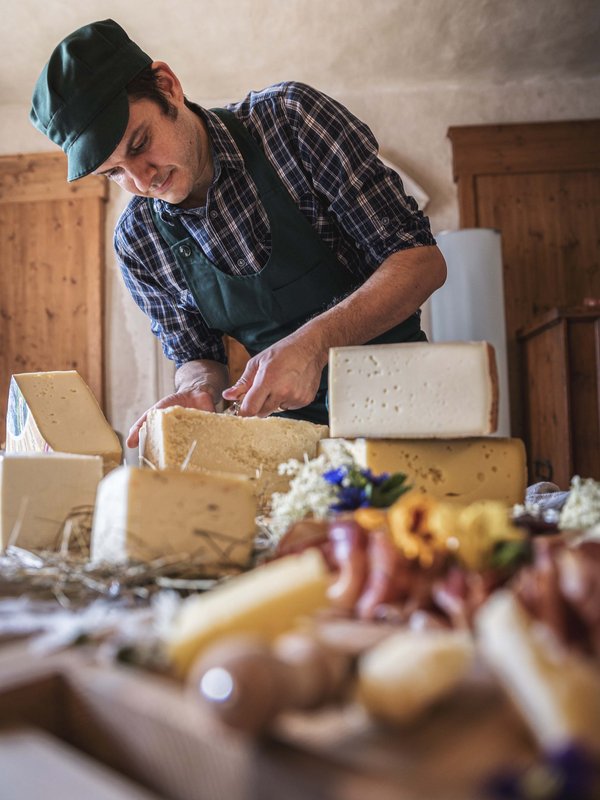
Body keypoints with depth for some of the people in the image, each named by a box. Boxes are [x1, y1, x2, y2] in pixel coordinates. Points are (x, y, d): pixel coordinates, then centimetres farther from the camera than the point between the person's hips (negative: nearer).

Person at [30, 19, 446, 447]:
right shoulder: (136, 243, -1)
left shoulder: (288, 115, -12)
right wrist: (199, 392, -17)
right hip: (287, 425, 3)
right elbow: (197, 356, 7)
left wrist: (313, 342, -27)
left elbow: (422, 260, -14)